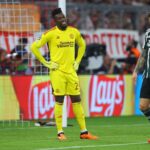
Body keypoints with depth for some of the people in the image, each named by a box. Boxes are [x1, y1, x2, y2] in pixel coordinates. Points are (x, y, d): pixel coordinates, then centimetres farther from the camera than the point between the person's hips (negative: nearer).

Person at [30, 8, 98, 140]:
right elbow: (34, 47, -6)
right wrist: (45, 63, -7)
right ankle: (60, 132, 2)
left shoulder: (74, 32, 6)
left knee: (77, 100, 5)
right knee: (59, 101, -3)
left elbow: (82, 45, 24)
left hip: (71, 71, 4)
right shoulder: (50, 33, -7)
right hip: (57, 72, -4)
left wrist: (77, 61, 13)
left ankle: (84, 132, 8)